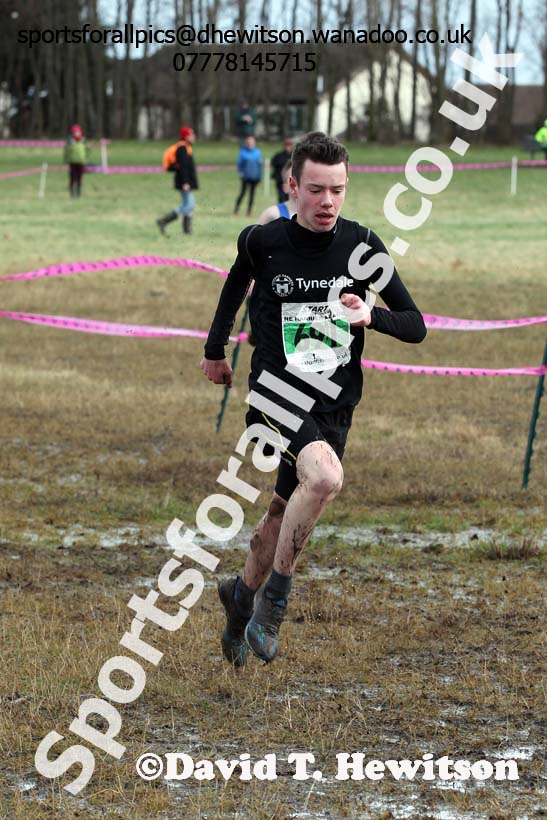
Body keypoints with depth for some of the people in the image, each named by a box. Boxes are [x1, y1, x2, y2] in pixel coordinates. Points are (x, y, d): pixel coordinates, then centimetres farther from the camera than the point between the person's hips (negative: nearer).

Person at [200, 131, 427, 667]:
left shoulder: (361, 246, -1)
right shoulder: (262, 241, -3)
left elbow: (415, 326, 0)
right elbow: (238, 280, 21)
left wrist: (371, 316, -20)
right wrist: (215, 349, 29)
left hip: (335, 406, 3)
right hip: (276, 394, -3)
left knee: (284, 513, 14)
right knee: (326, 478, -30)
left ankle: (242, 596, 43)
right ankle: (274, 599, -13)